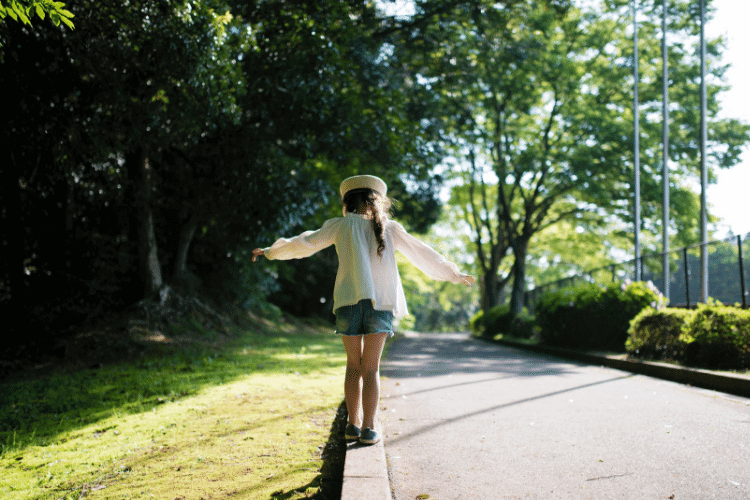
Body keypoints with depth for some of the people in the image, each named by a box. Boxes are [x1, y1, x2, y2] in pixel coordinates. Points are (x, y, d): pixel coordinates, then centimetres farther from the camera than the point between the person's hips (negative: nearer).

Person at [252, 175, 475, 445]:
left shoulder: (341, 225, 9)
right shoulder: (389, 228, 11)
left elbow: (305, 243, 10)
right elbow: (424, 254, 16)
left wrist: (270, 251, 23)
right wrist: (454, 274, 26)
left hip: (349, 301, 0)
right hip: (380, 303, 0)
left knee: (353, 366, 13)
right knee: (371, 368, 5)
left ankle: (353, 424, 16)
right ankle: (368, 429, 3)